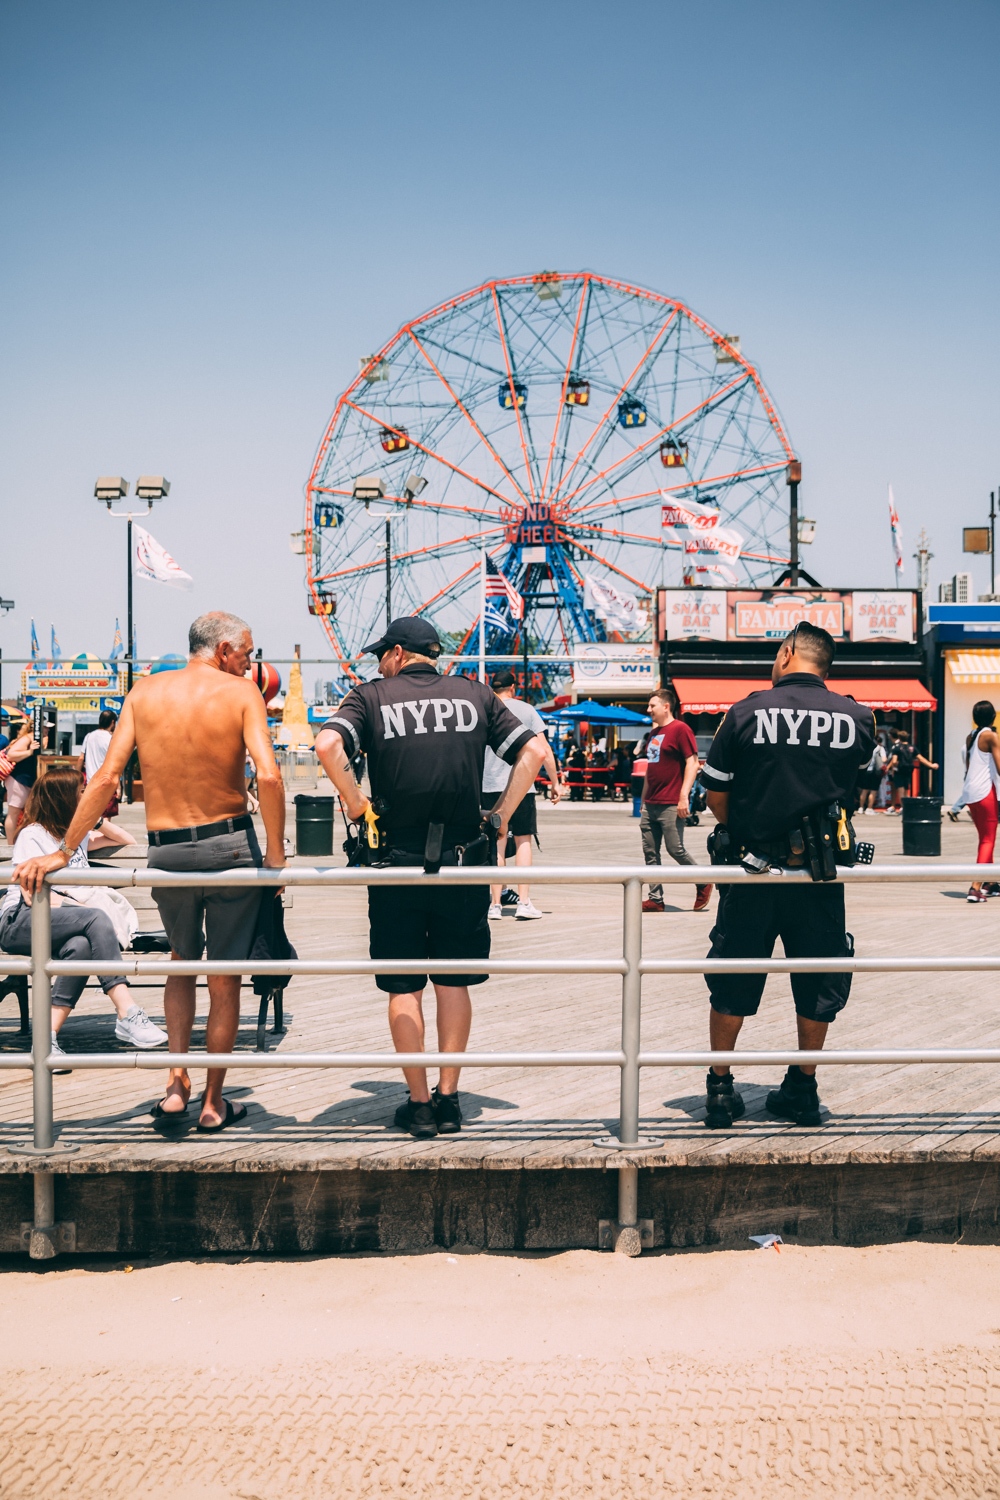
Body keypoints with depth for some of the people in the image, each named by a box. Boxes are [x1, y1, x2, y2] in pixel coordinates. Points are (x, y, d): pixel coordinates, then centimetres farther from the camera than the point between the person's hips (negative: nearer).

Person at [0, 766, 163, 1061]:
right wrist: (83, 907, -18)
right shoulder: (32, 836, 0)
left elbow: (127, 841, 30)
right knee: (96, 919, -32)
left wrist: (98, 820, 15)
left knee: (81, 946, -32)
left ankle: (48, 1035, -36)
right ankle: (127, 1015, -38)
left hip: (60, 923, 6)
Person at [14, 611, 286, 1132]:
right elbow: (268, 776, -19)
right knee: (224, 980, 12)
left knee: (181, 961, 26)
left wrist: (63, 851, 1)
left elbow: (106, 779, -2)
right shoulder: (240, 691, -5)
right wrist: (275, 856, -10)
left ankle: (176, 1080, 13)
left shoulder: (145, 691, 4)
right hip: (229, 845, -3)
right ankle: (213, 1103, 21)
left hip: (165, 851, 3)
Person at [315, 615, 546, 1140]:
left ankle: (419, 1104, 10)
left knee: (403, 987, 8)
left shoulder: (373, 697, 0)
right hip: (463, 862, 2)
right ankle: (448, 1098, 14)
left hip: (397, 862, -2)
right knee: (453, 982, 13)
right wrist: (501, 816, 6)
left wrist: (355, 803, -6)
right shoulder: (475, 695, 8)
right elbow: (533, 750, 4)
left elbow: (327, 744, -17)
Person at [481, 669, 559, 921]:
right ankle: (524, 902, -1)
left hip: (489, 785, 1)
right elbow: (544, 750, 0)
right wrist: (555, 782, 7)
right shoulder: (526, 710, 4)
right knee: (522, 840, 6)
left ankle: (495, 904, 4)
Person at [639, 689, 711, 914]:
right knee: (650, 853, 5)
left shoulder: (680, 729, -8)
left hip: (670, 805, -8)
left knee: (675, 849, -8)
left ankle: (703, 885, 13)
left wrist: (683, 797, -20)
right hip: (650, 806, 8)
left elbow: (692, 763, -14)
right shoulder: (654, 733, 17)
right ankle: (655, 899, 9)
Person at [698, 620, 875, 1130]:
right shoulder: (857, 718, -2)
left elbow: (715, 795, -4)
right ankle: (802, 1089, 23)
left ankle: (720, 1089, 19)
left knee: (732, 984, 12)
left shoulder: (746, 713, -7)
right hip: (822, 875, 1)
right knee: (817, 985, 15)